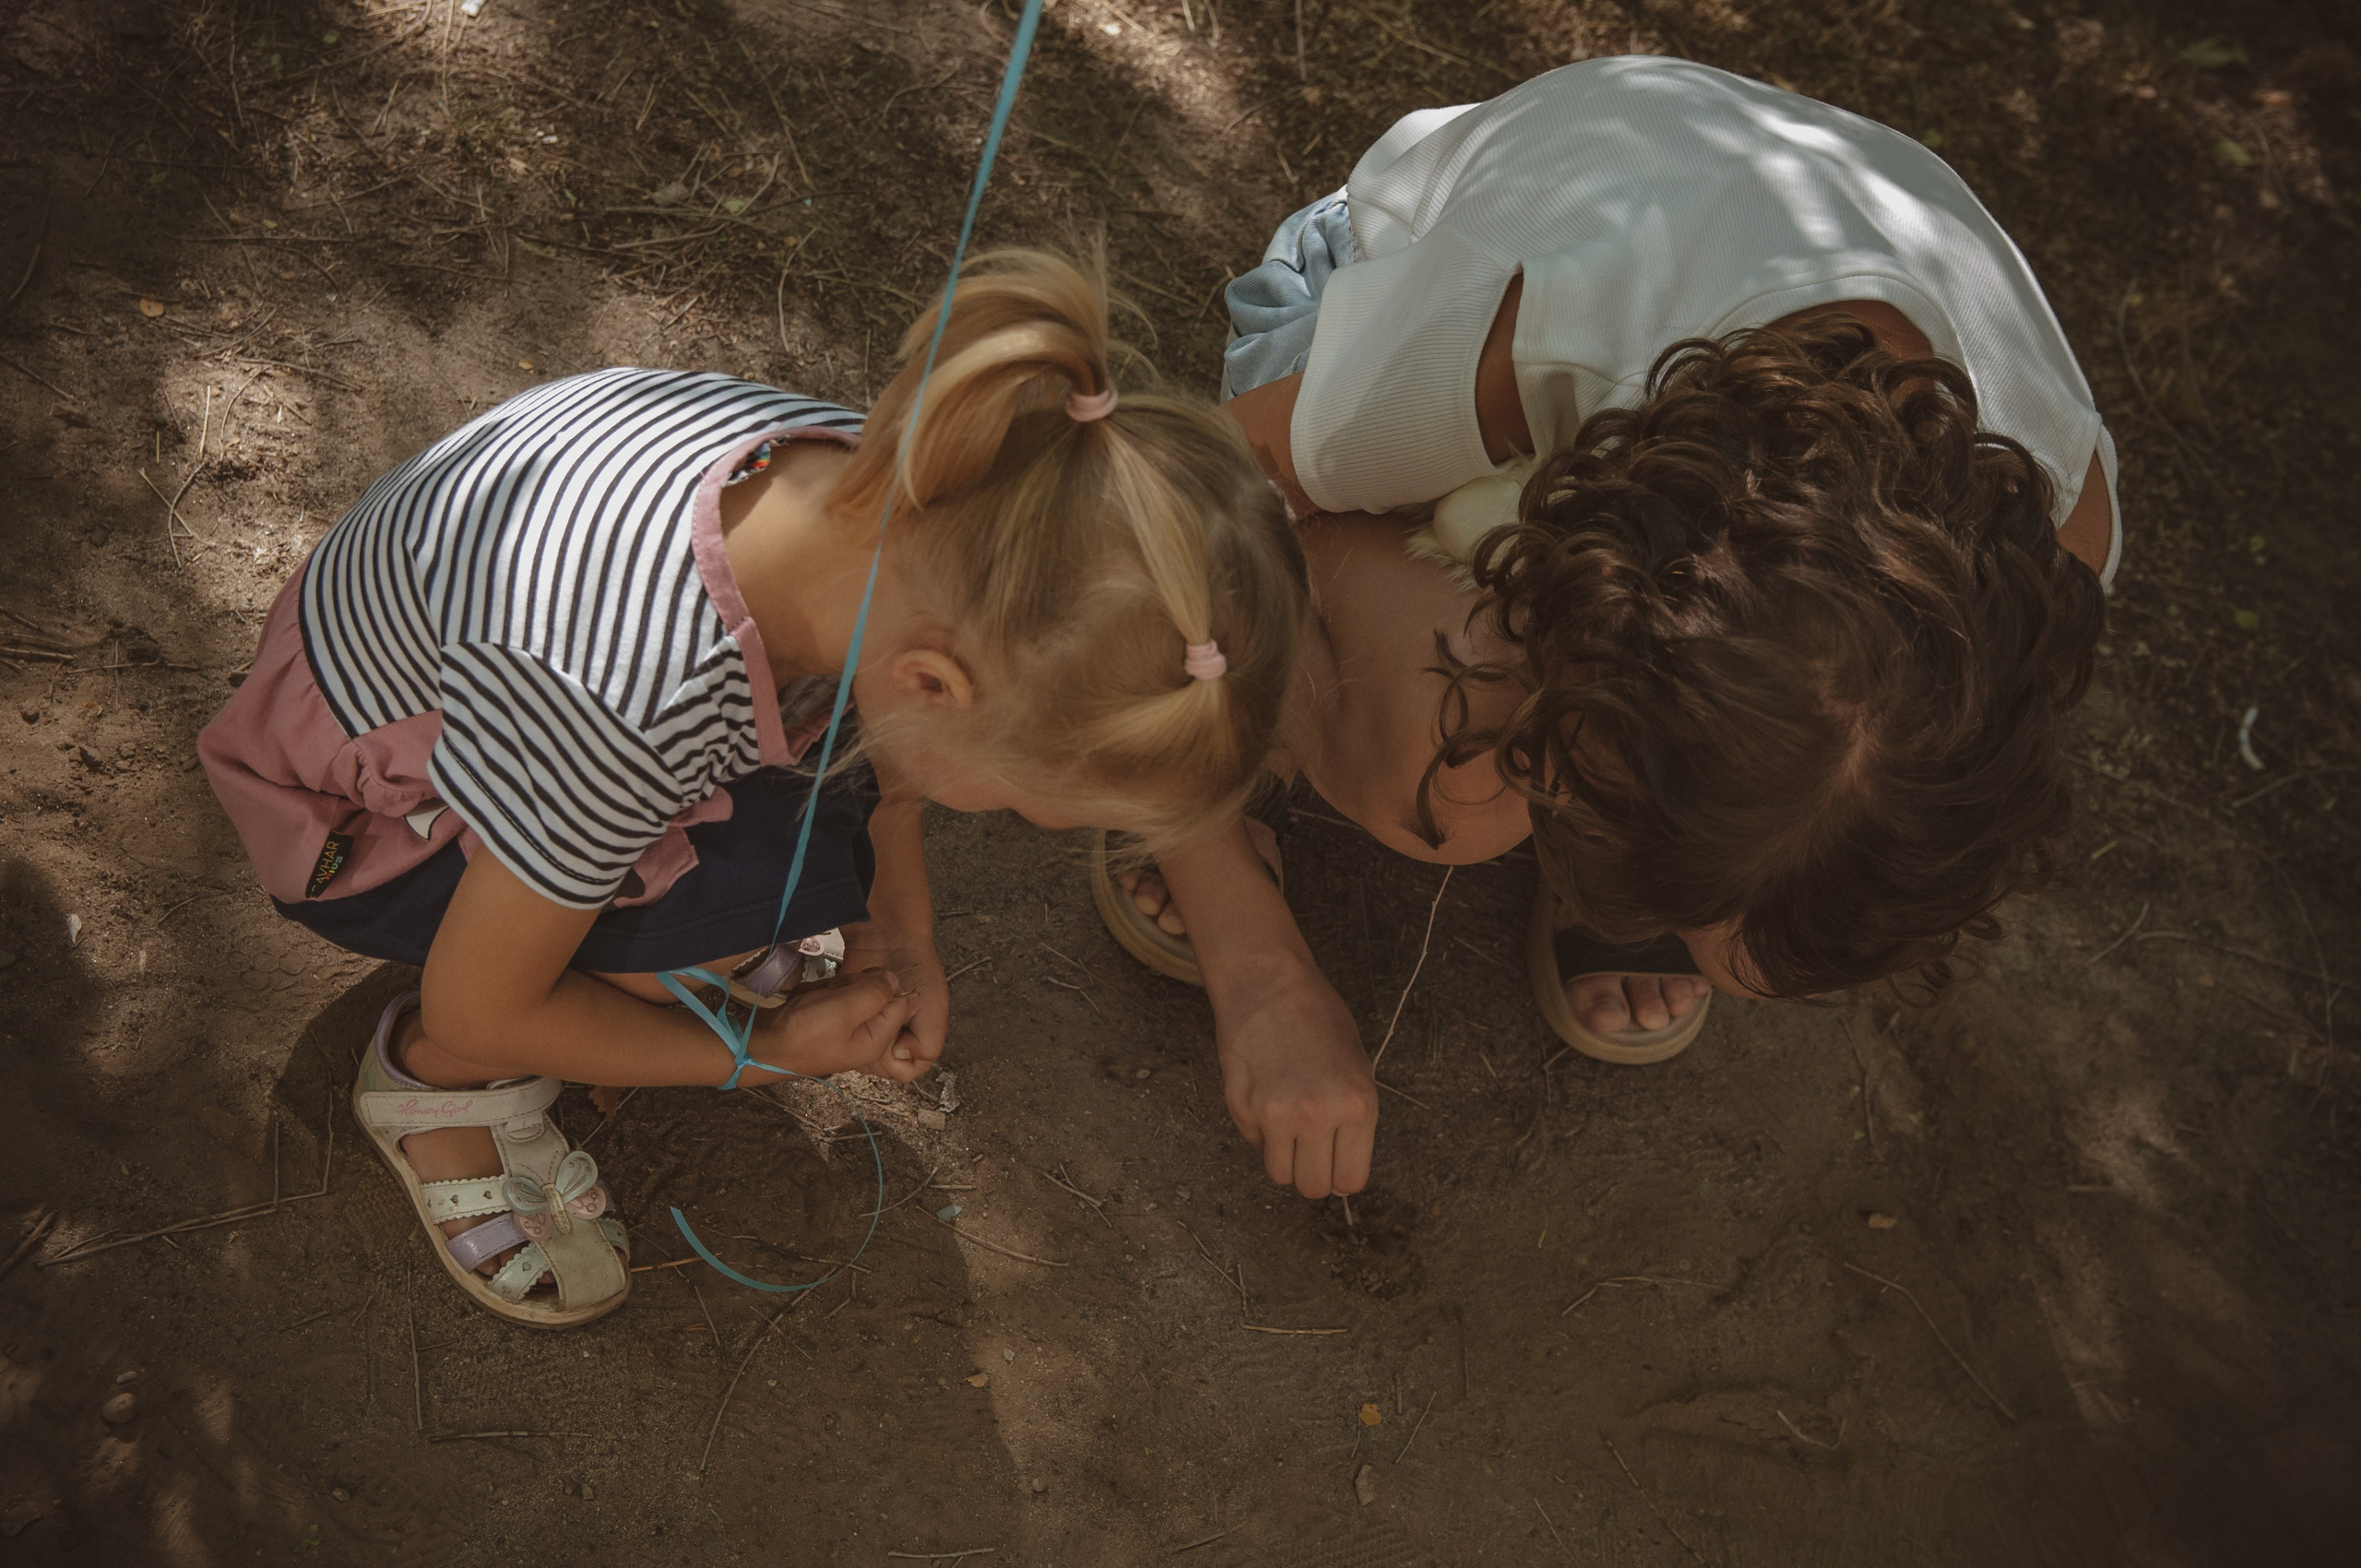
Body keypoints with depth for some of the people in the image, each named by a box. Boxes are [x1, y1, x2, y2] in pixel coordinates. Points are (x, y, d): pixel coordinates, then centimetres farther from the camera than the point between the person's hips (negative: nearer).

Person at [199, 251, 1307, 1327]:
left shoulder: (878, 488, -24)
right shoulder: (630, 705, -44)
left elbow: (874, 749, 2)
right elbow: (480, 1010, -23)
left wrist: (900, 941, -2)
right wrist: (764, 1054, -13)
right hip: (357, 825, -6)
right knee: (793, 873, -26)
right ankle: (430, 1077, -4)